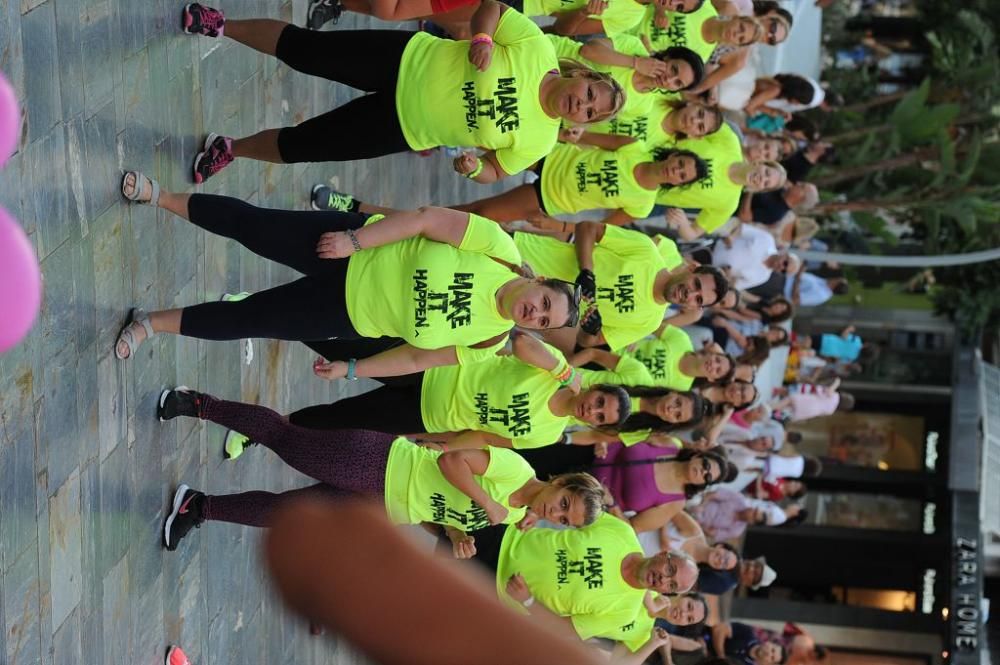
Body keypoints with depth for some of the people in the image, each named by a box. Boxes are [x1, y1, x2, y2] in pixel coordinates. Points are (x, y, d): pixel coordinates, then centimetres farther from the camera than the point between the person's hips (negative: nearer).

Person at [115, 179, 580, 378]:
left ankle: (153, 322, 17)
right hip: (354, 252, -1)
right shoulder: (500, 250, -18)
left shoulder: (486, 344, -9)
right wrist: (354, 239, -20)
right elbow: (428, 219, -16)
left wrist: (351, 369, 0)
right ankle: (159, 196, 16)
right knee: (248, 224, -5)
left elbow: (416, 358, 0)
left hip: (350, 317, 1)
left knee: (245, 320, -2)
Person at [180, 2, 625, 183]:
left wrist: (474, 166, -20)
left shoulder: (539, 141, -10)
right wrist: (482, 36, -26)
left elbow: (496, 171, 2)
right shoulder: (536, 49, -16)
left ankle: (232, 150, 26)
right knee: (302, 48, -1)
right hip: (405, 60, -1)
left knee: (301, 146, 0)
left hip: (402, 128, 1)